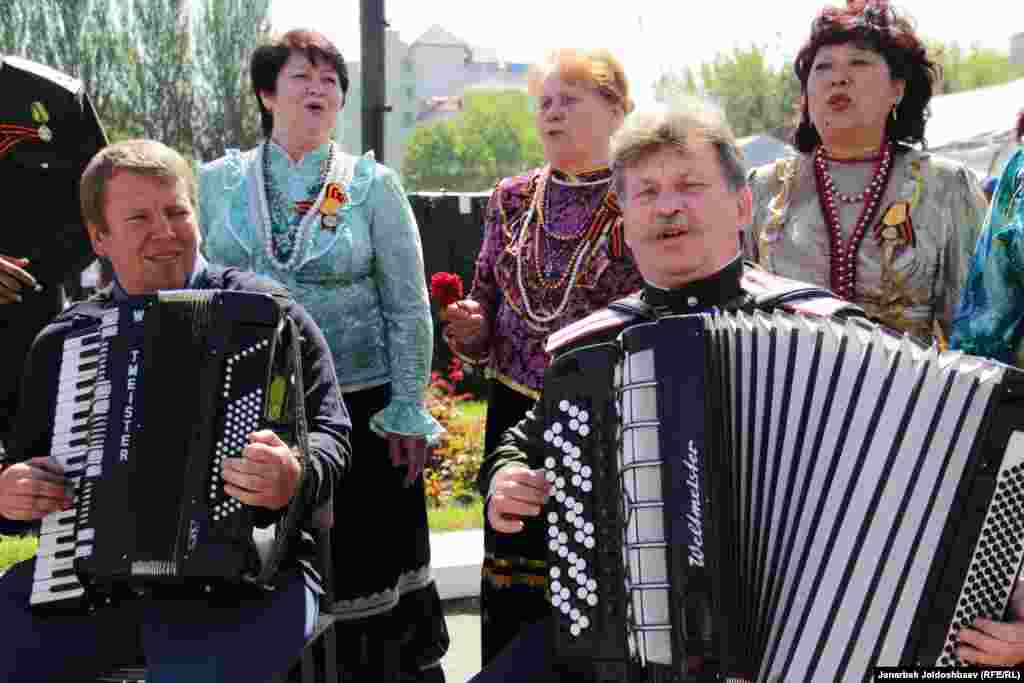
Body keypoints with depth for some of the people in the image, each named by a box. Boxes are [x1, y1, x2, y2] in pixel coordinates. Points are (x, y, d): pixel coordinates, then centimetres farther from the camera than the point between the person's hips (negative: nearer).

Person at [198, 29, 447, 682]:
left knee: (367, 558, 4)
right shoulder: (217, 182, 6)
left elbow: (409, 308, 0)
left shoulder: (373, 185, 1)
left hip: (361, 405, -2)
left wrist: (409, 412, -5)